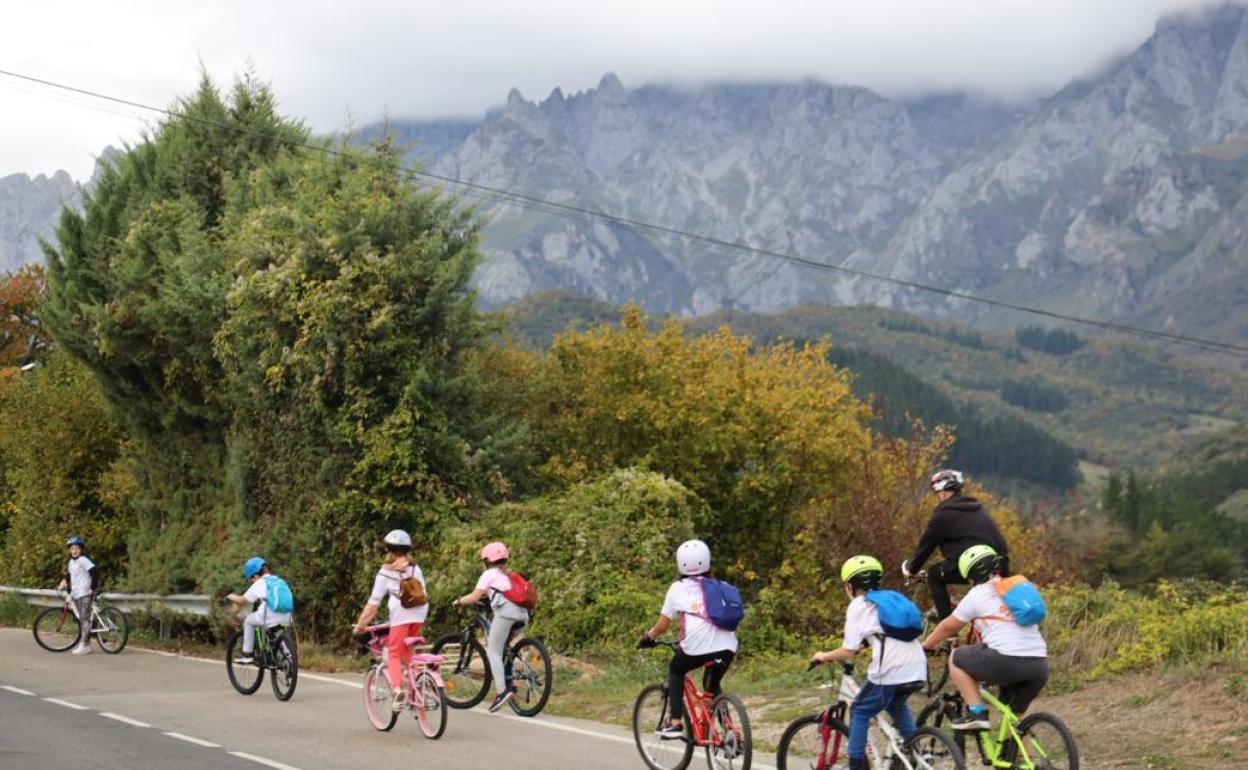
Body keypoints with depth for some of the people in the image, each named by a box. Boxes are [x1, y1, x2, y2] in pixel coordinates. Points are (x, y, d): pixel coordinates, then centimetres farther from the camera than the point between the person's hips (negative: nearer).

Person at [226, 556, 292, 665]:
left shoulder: (259, 584, 5)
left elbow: (242, 600, 7)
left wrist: (231, 596, 27)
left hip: (270, 619, -5)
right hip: (286, 618, 5)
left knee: (248, 621, 19)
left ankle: (247, 654, 16)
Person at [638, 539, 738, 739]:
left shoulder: (678, 588, 13)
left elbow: (663, 625, 12)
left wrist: (648, 638, 31)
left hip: (697, 647, -3)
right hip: (727, 647, 3)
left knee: (675, 671, 26)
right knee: (713, 686, 29)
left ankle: (675, 722, 12)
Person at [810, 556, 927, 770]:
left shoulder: (858, 606, 2)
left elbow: (848, 651, -3)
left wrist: (824, 656, 13)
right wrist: (864, 643, 38)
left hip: (890, 672, -7)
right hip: (917, 671, 7)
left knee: (860, 712, 13)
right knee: (896, 704, 33)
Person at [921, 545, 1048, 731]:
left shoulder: (977, 595, 6)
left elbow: (949, 626, 16)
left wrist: (926, 645, 32)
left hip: (1007, 660, -6)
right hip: (1039, 666, 6)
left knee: (956, 659, 13)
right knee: (1016, 715, 24)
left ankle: (976, 712, 2)